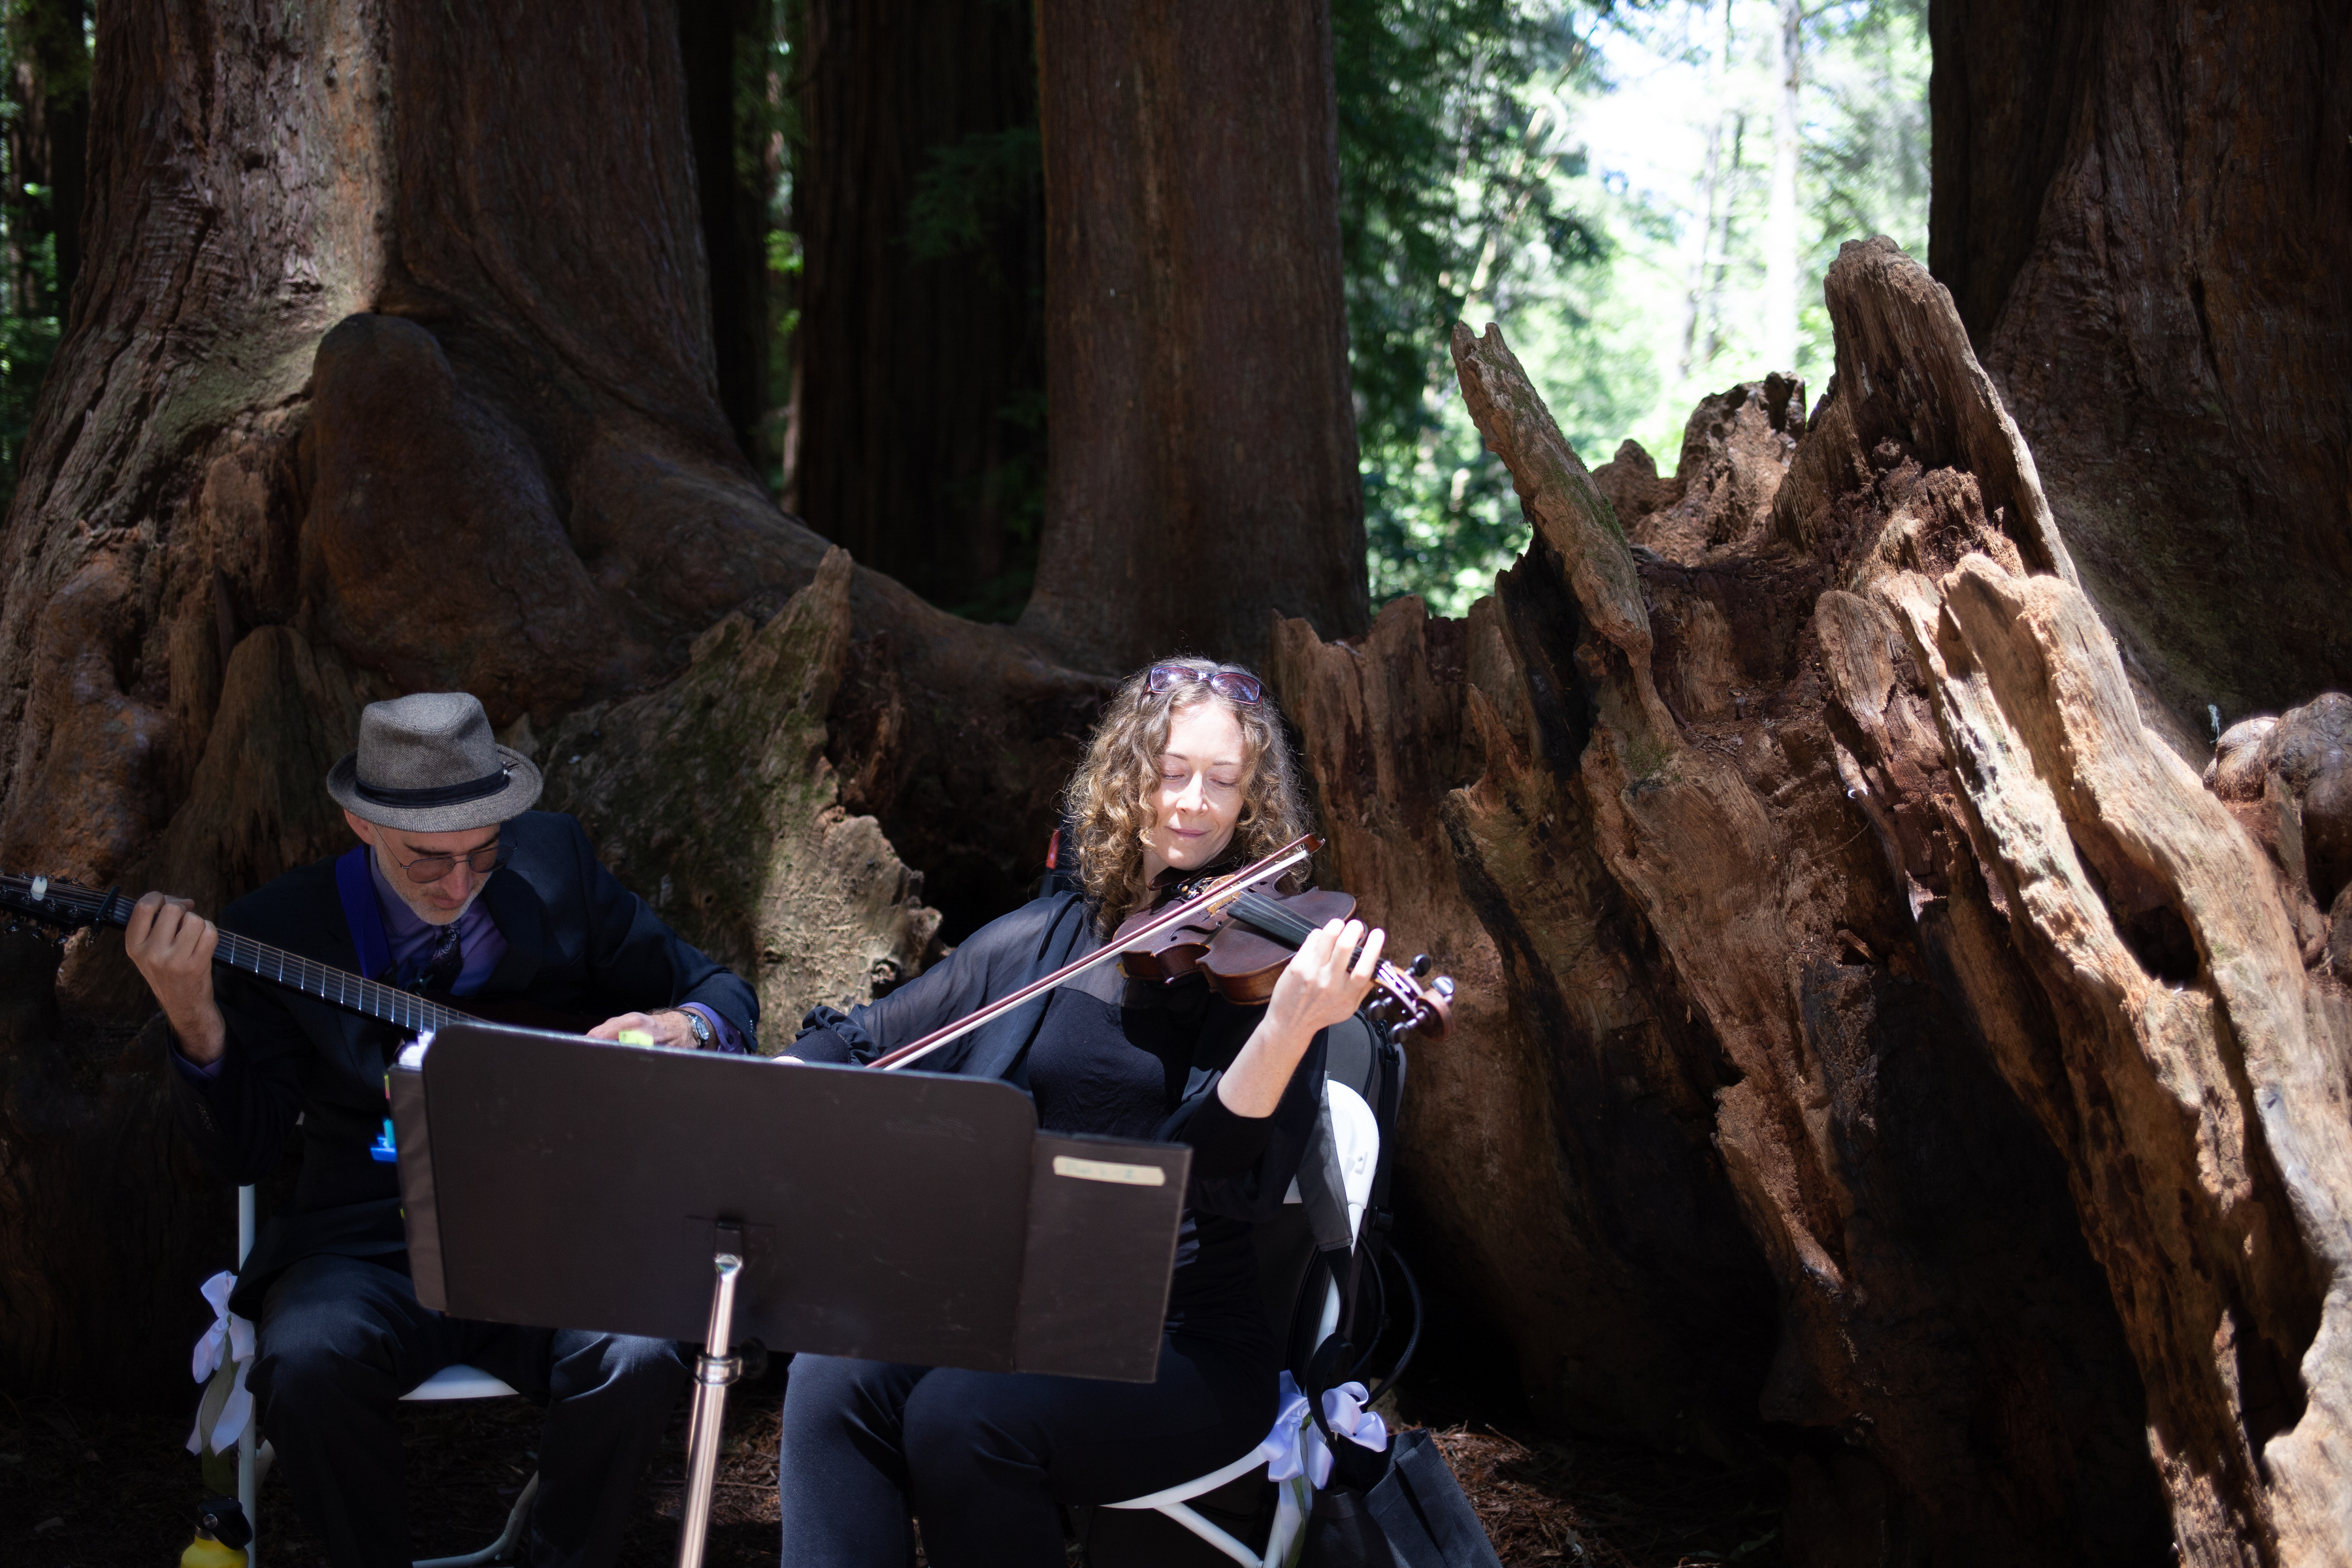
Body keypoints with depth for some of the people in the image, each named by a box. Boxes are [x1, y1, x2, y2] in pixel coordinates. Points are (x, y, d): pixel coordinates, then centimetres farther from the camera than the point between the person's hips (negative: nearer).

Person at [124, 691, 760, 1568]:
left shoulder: (555, 865, 6)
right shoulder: (278, 930, 1)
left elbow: (724, 996, 11)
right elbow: (245, 1151, -1)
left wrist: (680, 1028, -13)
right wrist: (195, 1021, -19)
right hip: (372, 1249, -1)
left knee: (638, 1363, -29)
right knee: (307, 1364, -32)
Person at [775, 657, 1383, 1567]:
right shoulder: (1039, 944, 11)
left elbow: (1236, 1181, -15)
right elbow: (861, 1044, 19)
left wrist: (1289, 1029, -33)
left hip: (1178, 1344, -4)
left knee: (963, 1414, -30)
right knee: (834, 1376, -26)